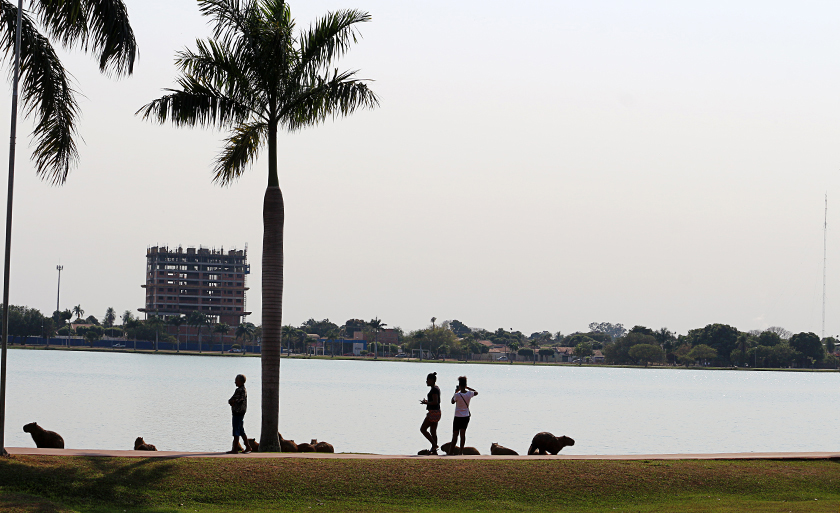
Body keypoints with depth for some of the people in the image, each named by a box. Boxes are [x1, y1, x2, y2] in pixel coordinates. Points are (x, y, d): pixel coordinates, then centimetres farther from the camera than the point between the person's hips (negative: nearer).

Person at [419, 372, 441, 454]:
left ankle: (434, 445, -7)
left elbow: (435, 402, -24)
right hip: (436, 412, 10)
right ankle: (434, 450, 11)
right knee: (433, 432, 11)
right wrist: (427, 402, 16)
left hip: (433, 412, -10)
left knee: (423, 429, -5)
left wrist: (426, 402, -12)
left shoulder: (434, 389, -17)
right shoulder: (436, 388, 15)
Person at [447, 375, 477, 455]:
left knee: (455, 434, 4)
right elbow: (476, 392, 15)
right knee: (463, 433, 4)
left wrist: (455, 392, 5)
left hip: (458, 417, -3)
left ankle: (451, 451, 9)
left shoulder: (457, 395, -18)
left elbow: (452, 402, 1)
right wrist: (467, 388, 14)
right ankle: (461, 451, -3)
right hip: (466, 416, 3)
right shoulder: (469, 394, -7)